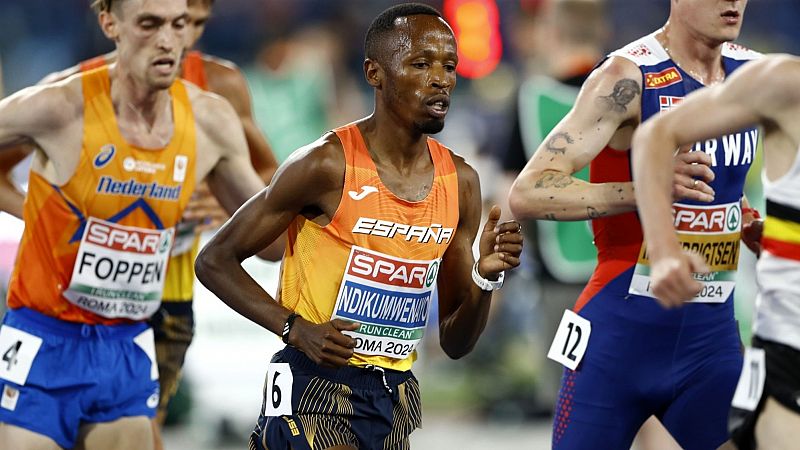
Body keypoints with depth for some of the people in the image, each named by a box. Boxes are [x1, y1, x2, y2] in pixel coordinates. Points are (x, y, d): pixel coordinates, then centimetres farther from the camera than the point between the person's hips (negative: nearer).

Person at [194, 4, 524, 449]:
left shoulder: (460, 182, 5)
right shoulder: (326, 165, -12)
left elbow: (456, 342, 11)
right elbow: (215, 261, -7)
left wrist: (486, 277, -9)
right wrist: (296, 328, -19)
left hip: (396, 395, 6)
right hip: (316, 387, -6)